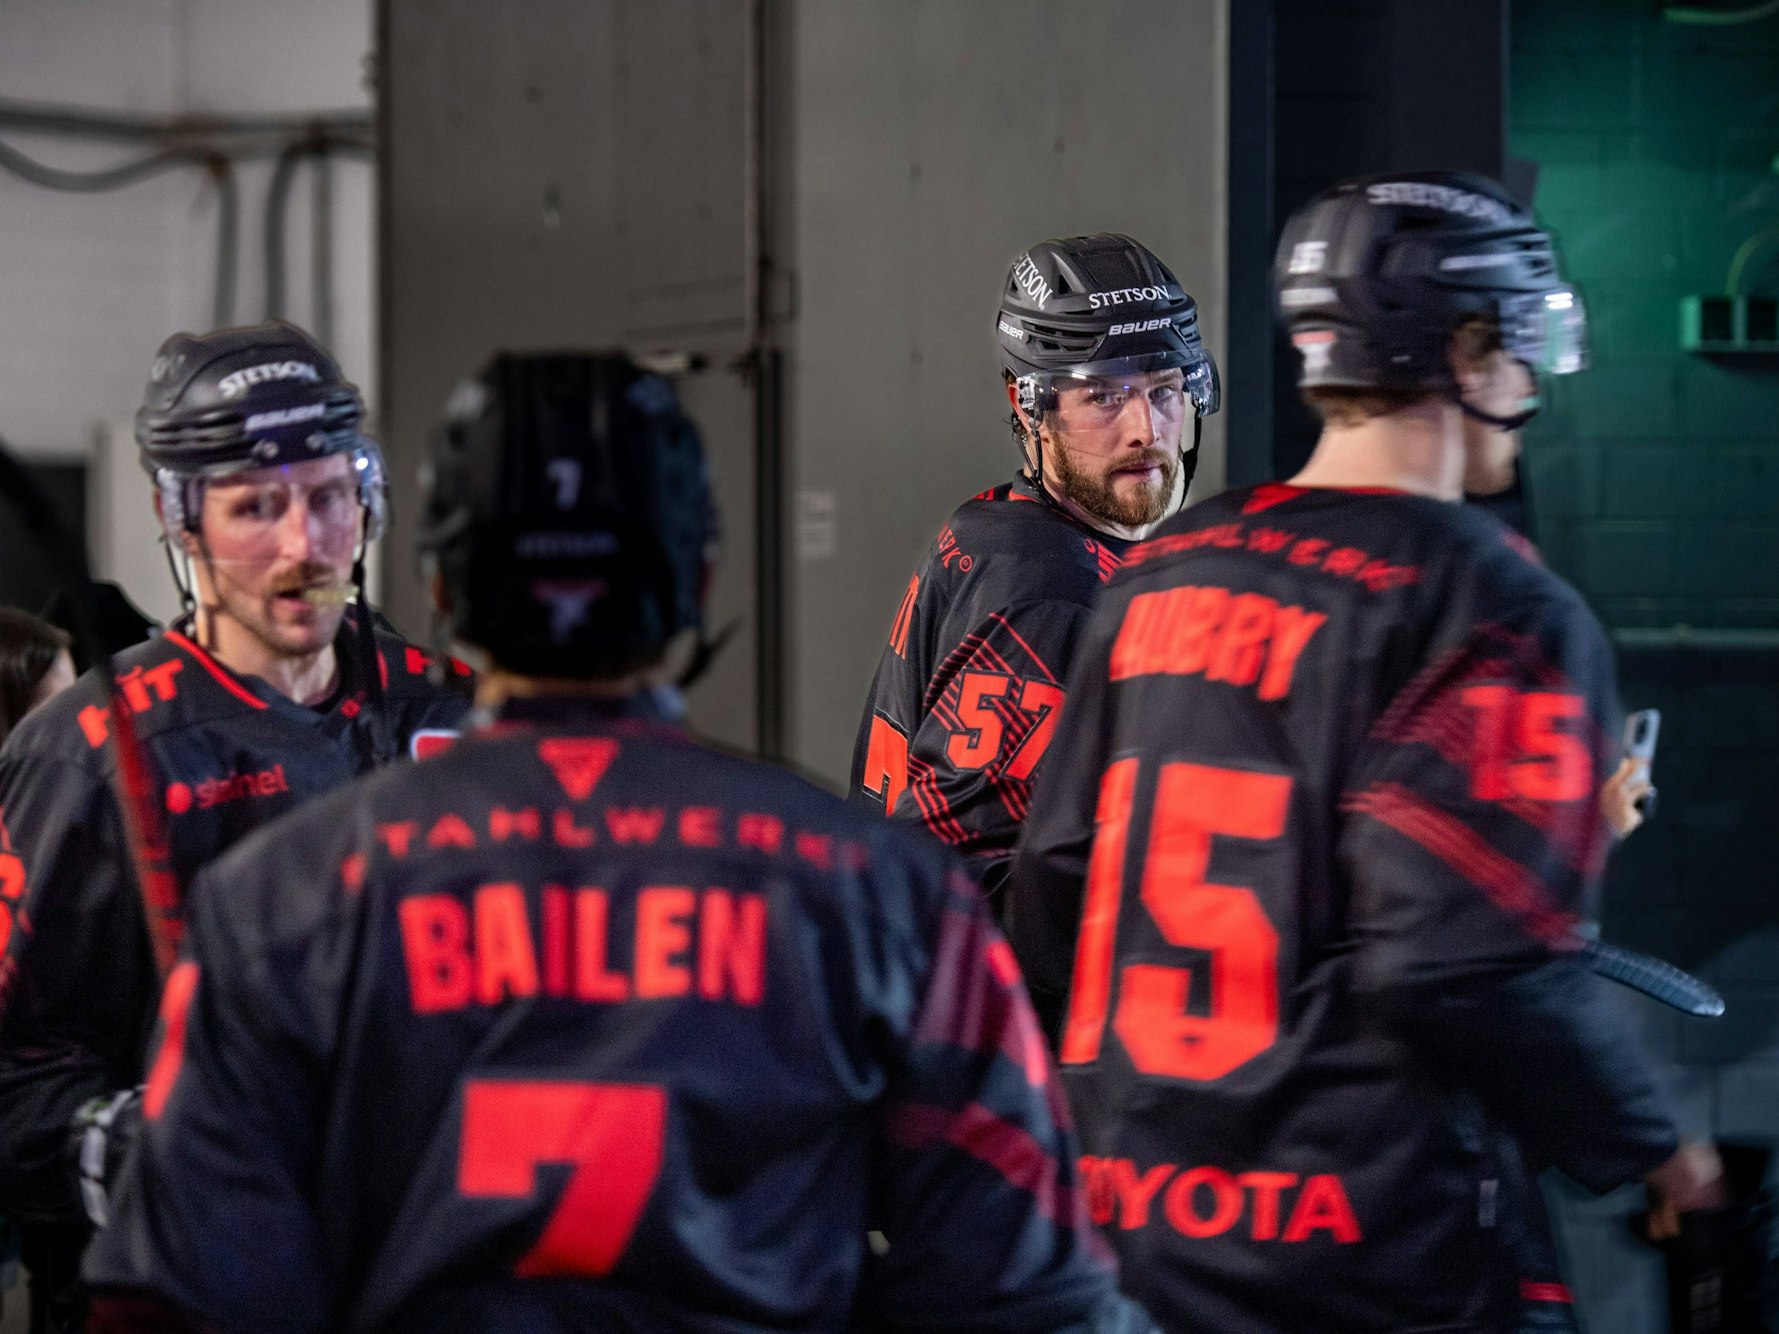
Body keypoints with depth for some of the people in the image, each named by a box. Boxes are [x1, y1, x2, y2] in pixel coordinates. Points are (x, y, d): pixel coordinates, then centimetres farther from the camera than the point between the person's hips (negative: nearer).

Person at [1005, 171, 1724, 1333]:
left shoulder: (1154, 580, 9)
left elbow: (1053, 901, 11)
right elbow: (1480, 961, -21)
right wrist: (1653, 1149, -5)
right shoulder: (1498, 612, -12)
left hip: (1140, 1232, 6)